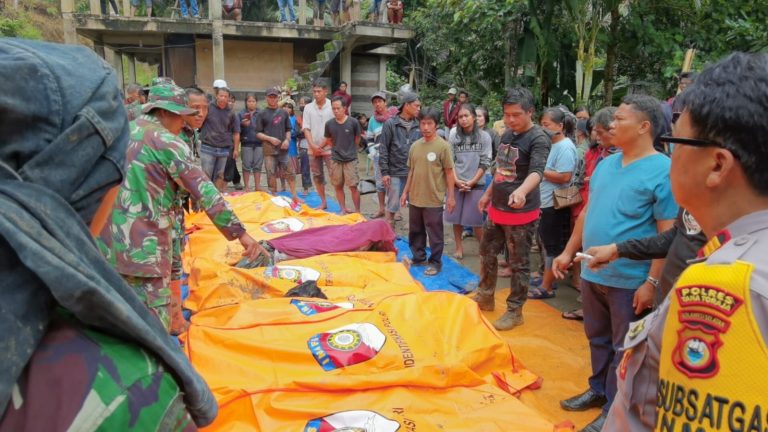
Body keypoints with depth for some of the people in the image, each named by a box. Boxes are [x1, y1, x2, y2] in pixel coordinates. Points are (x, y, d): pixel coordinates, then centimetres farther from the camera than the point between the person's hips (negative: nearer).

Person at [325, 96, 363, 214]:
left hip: (351, 159, -3)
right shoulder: (329, 124, -2)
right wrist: (338, 149, 7)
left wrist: (349, 150, 10)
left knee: (353, 186, -4)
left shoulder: (353, 122, -9)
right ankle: (343, 209, 21)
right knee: (338, 186, 8)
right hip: (335, 160, 3)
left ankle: (357, 211, 7)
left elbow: (357, 139, 5)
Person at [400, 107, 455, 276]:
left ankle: (435, 262, 20)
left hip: (434, 199, -5)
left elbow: (449, 172, -8)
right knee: (415, 230, 17)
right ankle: (418, 257, 33)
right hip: (415, 197, 6)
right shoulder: (415, 146, 5)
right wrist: (406, 192, 13)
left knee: (435, 233, 6)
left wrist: (451, 196, -9)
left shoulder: (443, 146, -10)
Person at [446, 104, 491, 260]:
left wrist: (472, 182, -10)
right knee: (456, 218, 7)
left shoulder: (484, 136, -3)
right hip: (456, 183, 2)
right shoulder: (454, 135, 1)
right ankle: (459, 248, 22)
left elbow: (485, 163, -4)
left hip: (476, 184, -2)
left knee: (475, 219, 0)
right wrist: (456, 180, -10)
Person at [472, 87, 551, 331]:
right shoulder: (507, 134, 8)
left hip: (521, 213, -8)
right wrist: (488, 194, 23)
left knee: (518, 264, 4)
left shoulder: (538, 139, -17)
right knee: (487, 254, 18)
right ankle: (485, 297, 37)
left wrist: (521, 191, -51)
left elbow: (537, 172, -33)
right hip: (497, 208, 8)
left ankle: (514, 311, 19)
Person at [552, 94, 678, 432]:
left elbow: (668, 234, -16)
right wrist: (569, 252, 14)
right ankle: (599, 389, 39)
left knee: (623, 348, 9)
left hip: (629, 280, -7)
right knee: (598, 338, 21)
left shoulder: (662, 171, -14)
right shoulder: (606, 164, 7)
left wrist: (652, 282, -18)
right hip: (592, 272, 7)